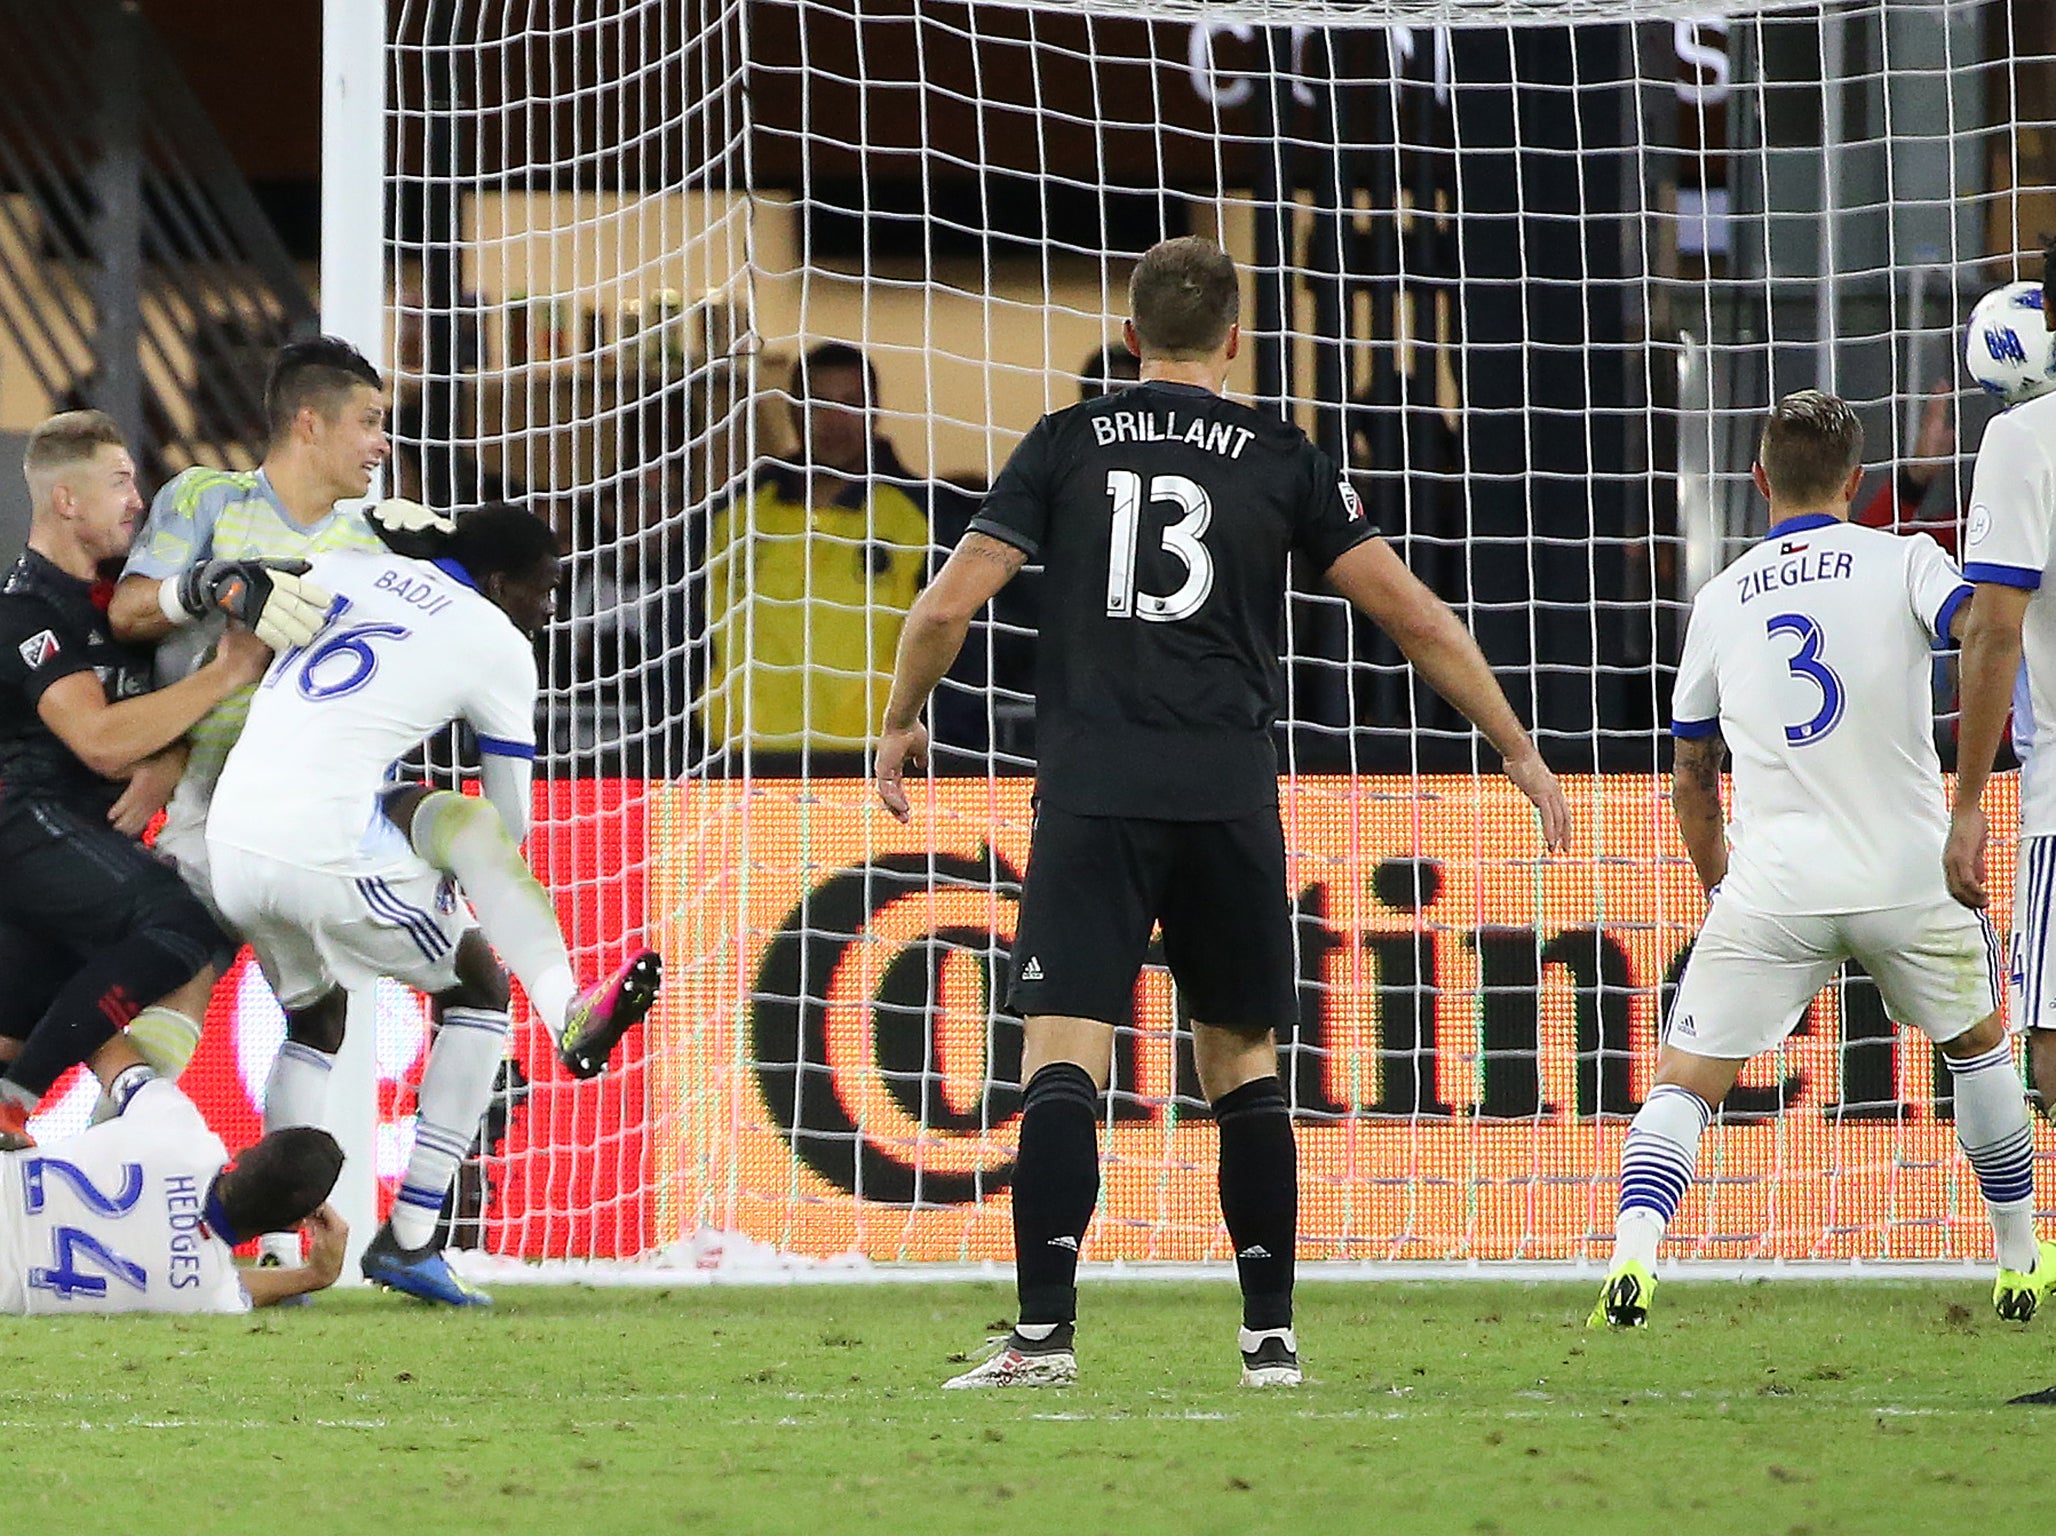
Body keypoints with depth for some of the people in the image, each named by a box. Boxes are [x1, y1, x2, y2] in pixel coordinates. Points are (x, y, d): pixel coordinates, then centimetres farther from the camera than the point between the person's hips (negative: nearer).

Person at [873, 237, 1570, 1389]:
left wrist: (902, 724, 21)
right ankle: (1272, 1337, 13)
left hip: (1093, 795, -1)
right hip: (1229, 799, 1)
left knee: (1064, 1056, -7)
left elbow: (950, 606, 3)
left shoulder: (1067, 444, 7)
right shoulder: (1281, 459, 7)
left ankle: (1045, 1332, -18)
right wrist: (1520, 751, 14)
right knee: (1242, 1058, 14)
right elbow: (1413, 615, 6)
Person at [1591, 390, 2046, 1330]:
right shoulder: (1901, 562, 3)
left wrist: (1720, 885, 35)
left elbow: (1691, 776, 22)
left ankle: (1634, 1255, -21)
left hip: (1772, 890, 0)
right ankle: (2022, 1266, 31)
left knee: (1684, 1083, 4)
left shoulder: (1720, 600, 13)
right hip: (1909, 880, 0)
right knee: (1976, 1042, 25)